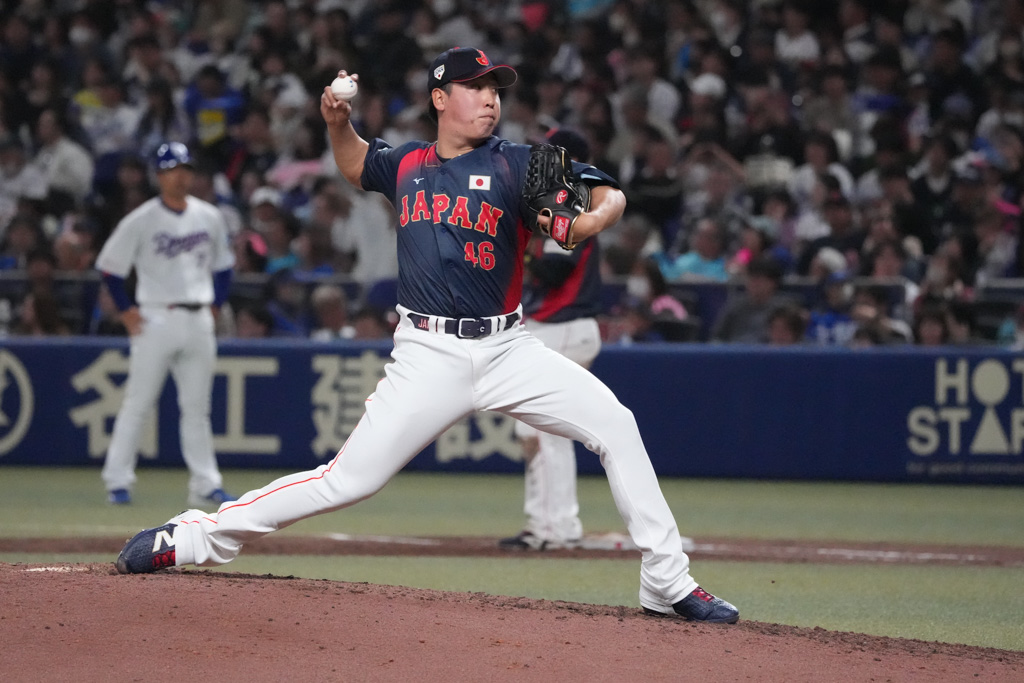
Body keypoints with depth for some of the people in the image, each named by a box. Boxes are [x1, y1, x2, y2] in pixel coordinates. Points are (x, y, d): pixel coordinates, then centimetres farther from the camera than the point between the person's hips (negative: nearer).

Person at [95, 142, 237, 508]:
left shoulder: (209, 217, 8)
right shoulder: (141, 221, -5)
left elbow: (223, 265, 18)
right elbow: (110, 266, 0)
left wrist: (214, 306, 9)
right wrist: (126, 311, -5)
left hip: (198, 322, 4)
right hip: (156, 320, -4)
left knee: (197, 406, 6)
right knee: (138, 402, -3)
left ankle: (205, 484, 8)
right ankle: (117, 480, 1)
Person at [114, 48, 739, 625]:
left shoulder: (516, 165, 2)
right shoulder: (406, 165, 10)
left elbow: (611, 196, -4)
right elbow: (355, 163, 31)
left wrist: (593, 220, -27)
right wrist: (337, 121, 10)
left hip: (508, 350, 1)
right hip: (429, 357, -1)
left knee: (615, 427, -14)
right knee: (350, 479, -8)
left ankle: (668, 584, -7)